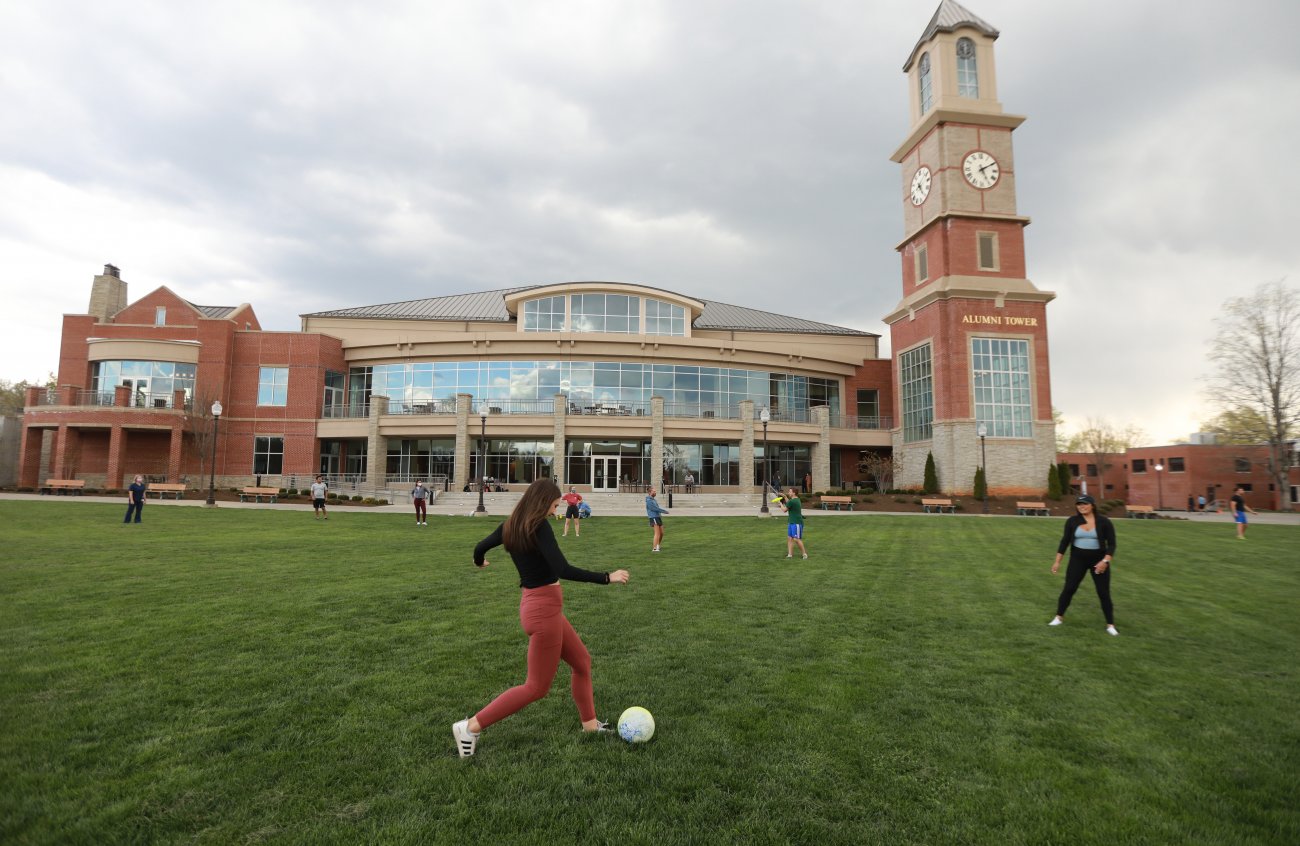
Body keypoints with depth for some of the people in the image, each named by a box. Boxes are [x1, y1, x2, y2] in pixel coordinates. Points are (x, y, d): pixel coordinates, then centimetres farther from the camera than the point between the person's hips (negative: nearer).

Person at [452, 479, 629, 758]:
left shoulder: (512, 525, 3)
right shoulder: (539, 526, -21)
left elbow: (480, 546, 17)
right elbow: (563, 570, -29)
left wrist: (479, 561, 41)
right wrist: (608, 578, -23)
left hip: (537, 605, 9)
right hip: (544, 609, -9)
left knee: (582, 661, 20)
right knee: (537, 687, 6)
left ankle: (590, 724, 32)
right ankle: (471, 726, 11)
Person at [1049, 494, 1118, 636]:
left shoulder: (1104, 521, -8)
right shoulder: (1072, 521, -3)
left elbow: (1111, 544, -7)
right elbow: (1064, 541, 1)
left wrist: (1105, 561, -20)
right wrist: (1057, 561, -1)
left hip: (1099, 560, -1)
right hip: (1077, 559, 1)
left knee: (1103, 592, 1)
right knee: (1069, 588, 0)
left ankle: (1110, 625, 14)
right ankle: (1059, 617, 14)